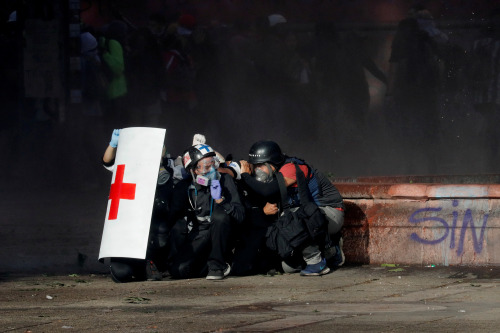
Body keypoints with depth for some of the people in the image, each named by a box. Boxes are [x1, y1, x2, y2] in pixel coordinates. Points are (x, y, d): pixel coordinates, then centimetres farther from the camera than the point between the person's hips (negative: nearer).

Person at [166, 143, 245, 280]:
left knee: (219, 216, -34)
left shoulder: (225, 180, -5)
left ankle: (217, 265, -17)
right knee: (178, 270, -25)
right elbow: (174, 219, 5)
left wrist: (220, 200, -27)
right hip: (196, 237, 1)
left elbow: (240, 216, -12)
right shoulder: (184, 187, -2)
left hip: (220, 236, -1)